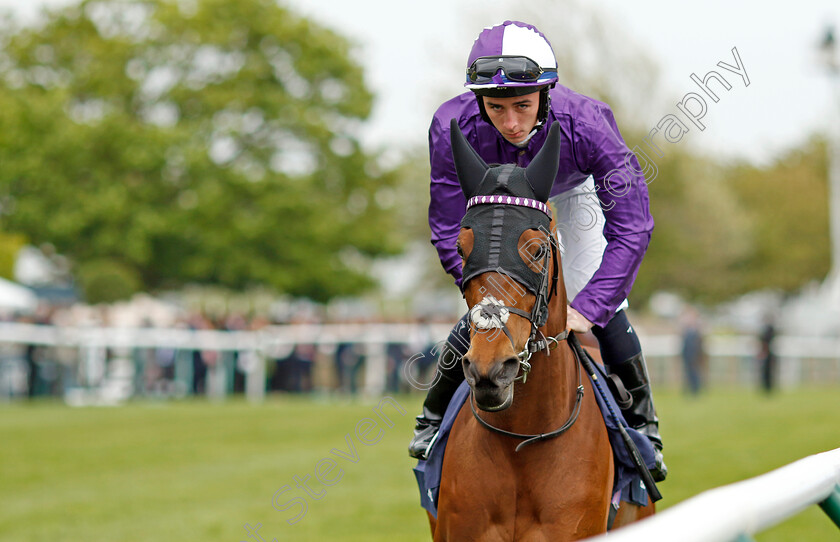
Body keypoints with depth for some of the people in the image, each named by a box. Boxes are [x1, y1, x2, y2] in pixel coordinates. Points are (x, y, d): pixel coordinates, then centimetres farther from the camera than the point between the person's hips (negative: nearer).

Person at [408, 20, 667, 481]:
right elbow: (449, 235, -30)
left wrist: (586, 309, -47)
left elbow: (631, 228, -40)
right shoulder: (453, 127, -40)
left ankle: (641, 424, 16)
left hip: (573, 190, 0)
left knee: (601, 309, -9)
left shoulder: (584, 123, -43)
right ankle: (434, 417, 16)